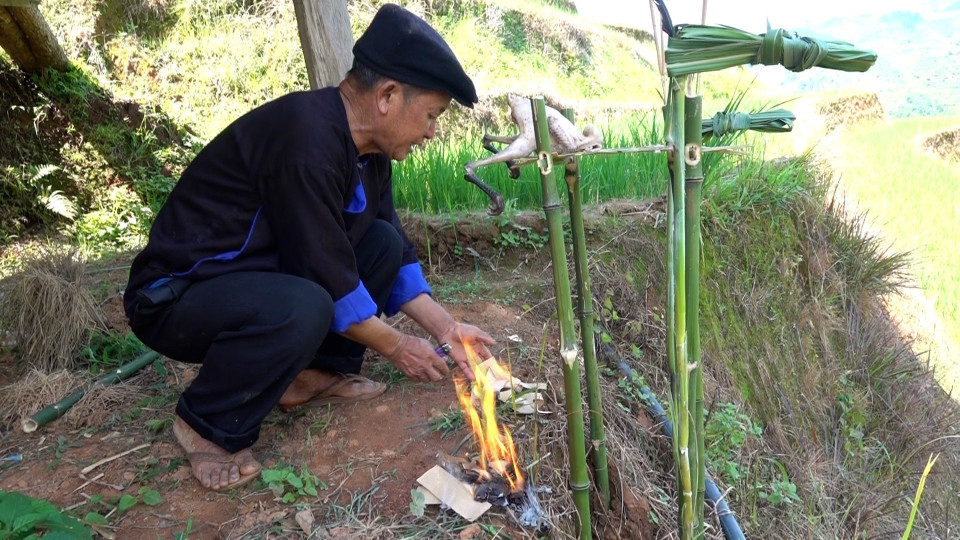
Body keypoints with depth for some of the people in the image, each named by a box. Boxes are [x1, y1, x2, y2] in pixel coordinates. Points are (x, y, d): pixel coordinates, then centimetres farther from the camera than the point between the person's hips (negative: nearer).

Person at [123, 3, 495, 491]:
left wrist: (445, 328, 4)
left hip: (262, 278, 9)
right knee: (301, 307, -36)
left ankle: (316, 374, 8)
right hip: (175, 296, -8)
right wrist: (395, 346, -12)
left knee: (383, 244, 0)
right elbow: (326, 277, -26)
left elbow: (397, 251, 9)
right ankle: (207, 423, -9)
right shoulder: (307, 136, -29)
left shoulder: (367, 147, -1)